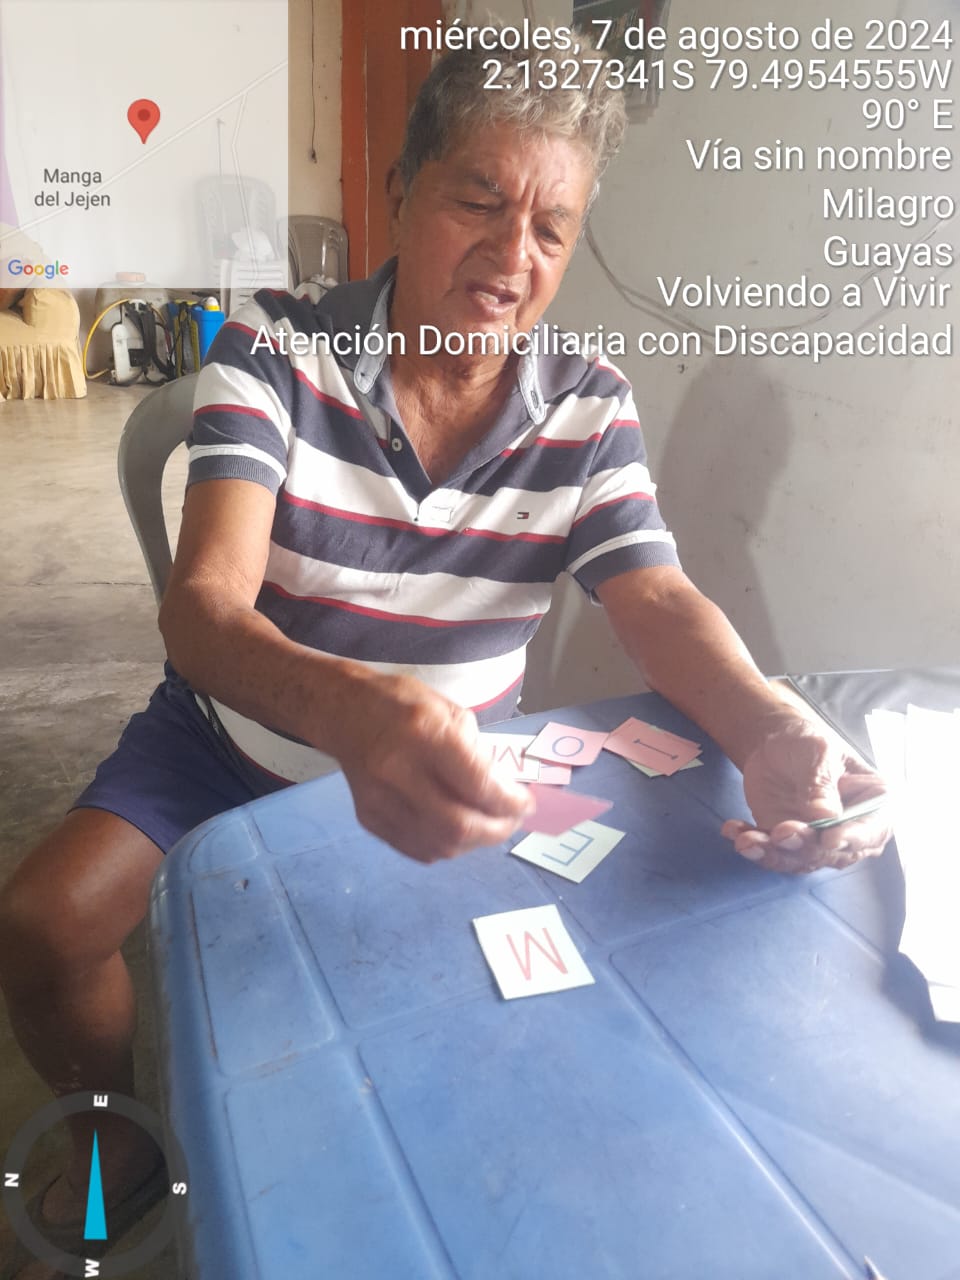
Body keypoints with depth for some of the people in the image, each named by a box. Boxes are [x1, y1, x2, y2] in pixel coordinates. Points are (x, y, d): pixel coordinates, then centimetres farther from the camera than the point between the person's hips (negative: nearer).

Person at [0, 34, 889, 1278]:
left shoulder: (589, 404, -10)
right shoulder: (272, 348, -19)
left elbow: (660, 602, -15)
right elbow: (205, 604, -31)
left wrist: (771, 731, -38)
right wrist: (350, 710, -54)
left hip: (449, 761, 2)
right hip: (237, 733, -1)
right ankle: (126, 1127, 24)